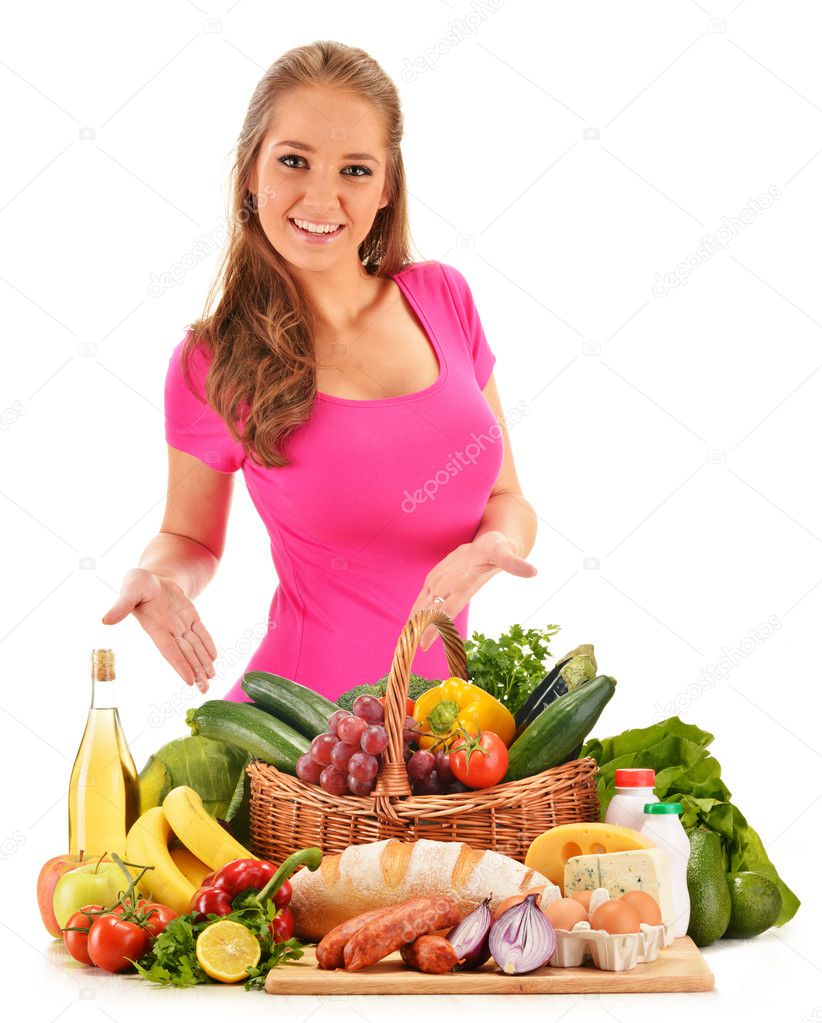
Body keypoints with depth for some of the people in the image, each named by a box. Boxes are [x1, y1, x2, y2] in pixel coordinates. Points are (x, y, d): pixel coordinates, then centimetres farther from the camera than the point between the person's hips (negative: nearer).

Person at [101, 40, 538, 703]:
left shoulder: (441, 297, -3)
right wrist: (162, 580, -19)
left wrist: (492, 548, -17)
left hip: (444, 703, 4)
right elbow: (190, 537, 3)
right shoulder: (214, 366, -12)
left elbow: (508, 498, 5)